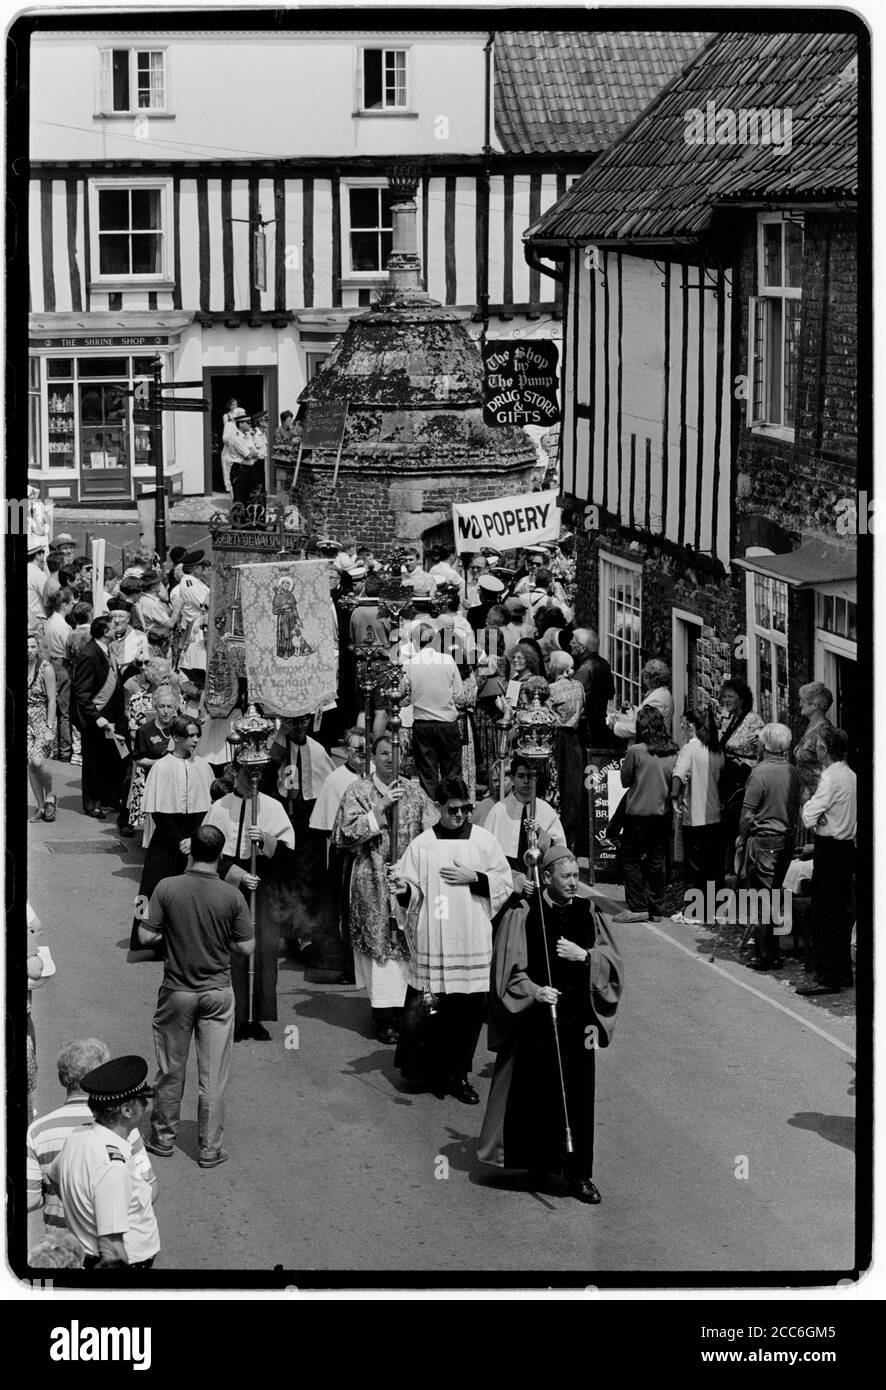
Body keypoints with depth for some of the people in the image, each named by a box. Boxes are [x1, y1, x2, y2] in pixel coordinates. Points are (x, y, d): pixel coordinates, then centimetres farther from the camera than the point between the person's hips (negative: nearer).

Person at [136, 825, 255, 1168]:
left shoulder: (167, 889, -13)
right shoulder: (232, 896, -12)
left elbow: (146, 937, -10)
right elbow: (246, 948, -8)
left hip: (177, 991, 0)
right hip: (217, 993, 0)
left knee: (170, 1070, 16)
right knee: (213, 1077, 7)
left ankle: (163, 1138, 27)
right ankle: (210, 1149, 12)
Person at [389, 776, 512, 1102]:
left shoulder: (484, 841, 5)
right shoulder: (421, 845, 2)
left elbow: (505, 883, 5)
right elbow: (414, 893, 2)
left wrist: (473, 878, -8)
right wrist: (403, 888, -20)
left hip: (473, 943, 1)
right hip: (431, 941, -1)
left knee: (468, 1010, 2)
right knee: (424, 1008, -5)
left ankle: (457, 1074, 13)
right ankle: (426, 1069, 11)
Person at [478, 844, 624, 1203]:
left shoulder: (586, 912, 6)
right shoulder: (523, 915, -5)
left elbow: (611, 961, 6)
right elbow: (509, 970, -8)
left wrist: (583, 955, -11)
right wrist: (534, 991, -23)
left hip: (578, 1021, 3)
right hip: (535, 1021, -3)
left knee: (578, 1097, 1)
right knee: (535, 1092, 4)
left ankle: (579, 1173, 7)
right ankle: (537, 1161, 22)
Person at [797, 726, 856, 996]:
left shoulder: (831, 779, -18)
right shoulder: (851, 776, 10)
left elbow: (809, 818, -19)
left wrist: (805, 804, 0)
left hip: (830, 850, -9)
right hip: (847, 847, 9)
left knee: (824, 914, -5)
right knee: (842, 911, 16)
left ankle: (826, 977, -5)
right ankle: (843, 970, 23)